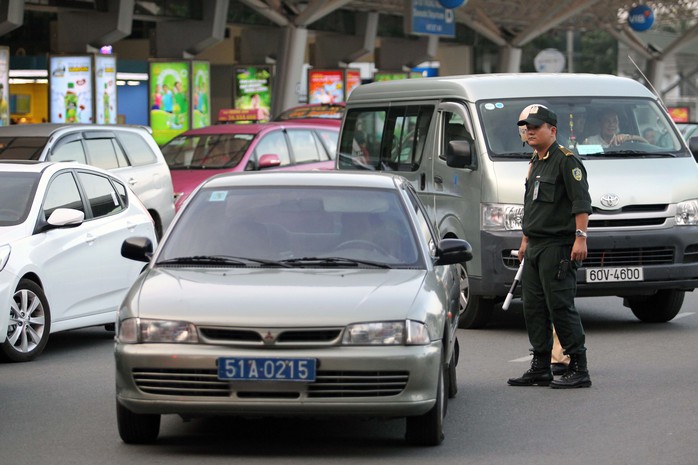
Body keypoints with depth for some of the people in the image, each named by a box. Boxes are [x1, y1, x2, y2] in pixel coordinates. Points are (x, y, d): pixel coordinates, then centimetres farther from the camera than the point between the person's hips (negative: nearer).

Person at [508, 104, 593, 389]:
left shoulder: (565, 160, -9)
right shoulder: (535, 163, 19)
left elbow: (581, 202, -16)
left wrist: (580, 237, -23)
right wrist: (525, 241, 27)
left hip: (558, 247, -10)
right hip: (536, 248, 10)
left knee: (561, 306, -11)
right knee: (534, 308, 9)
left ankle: (578, 370, -8)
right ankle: (540, 369, 15)